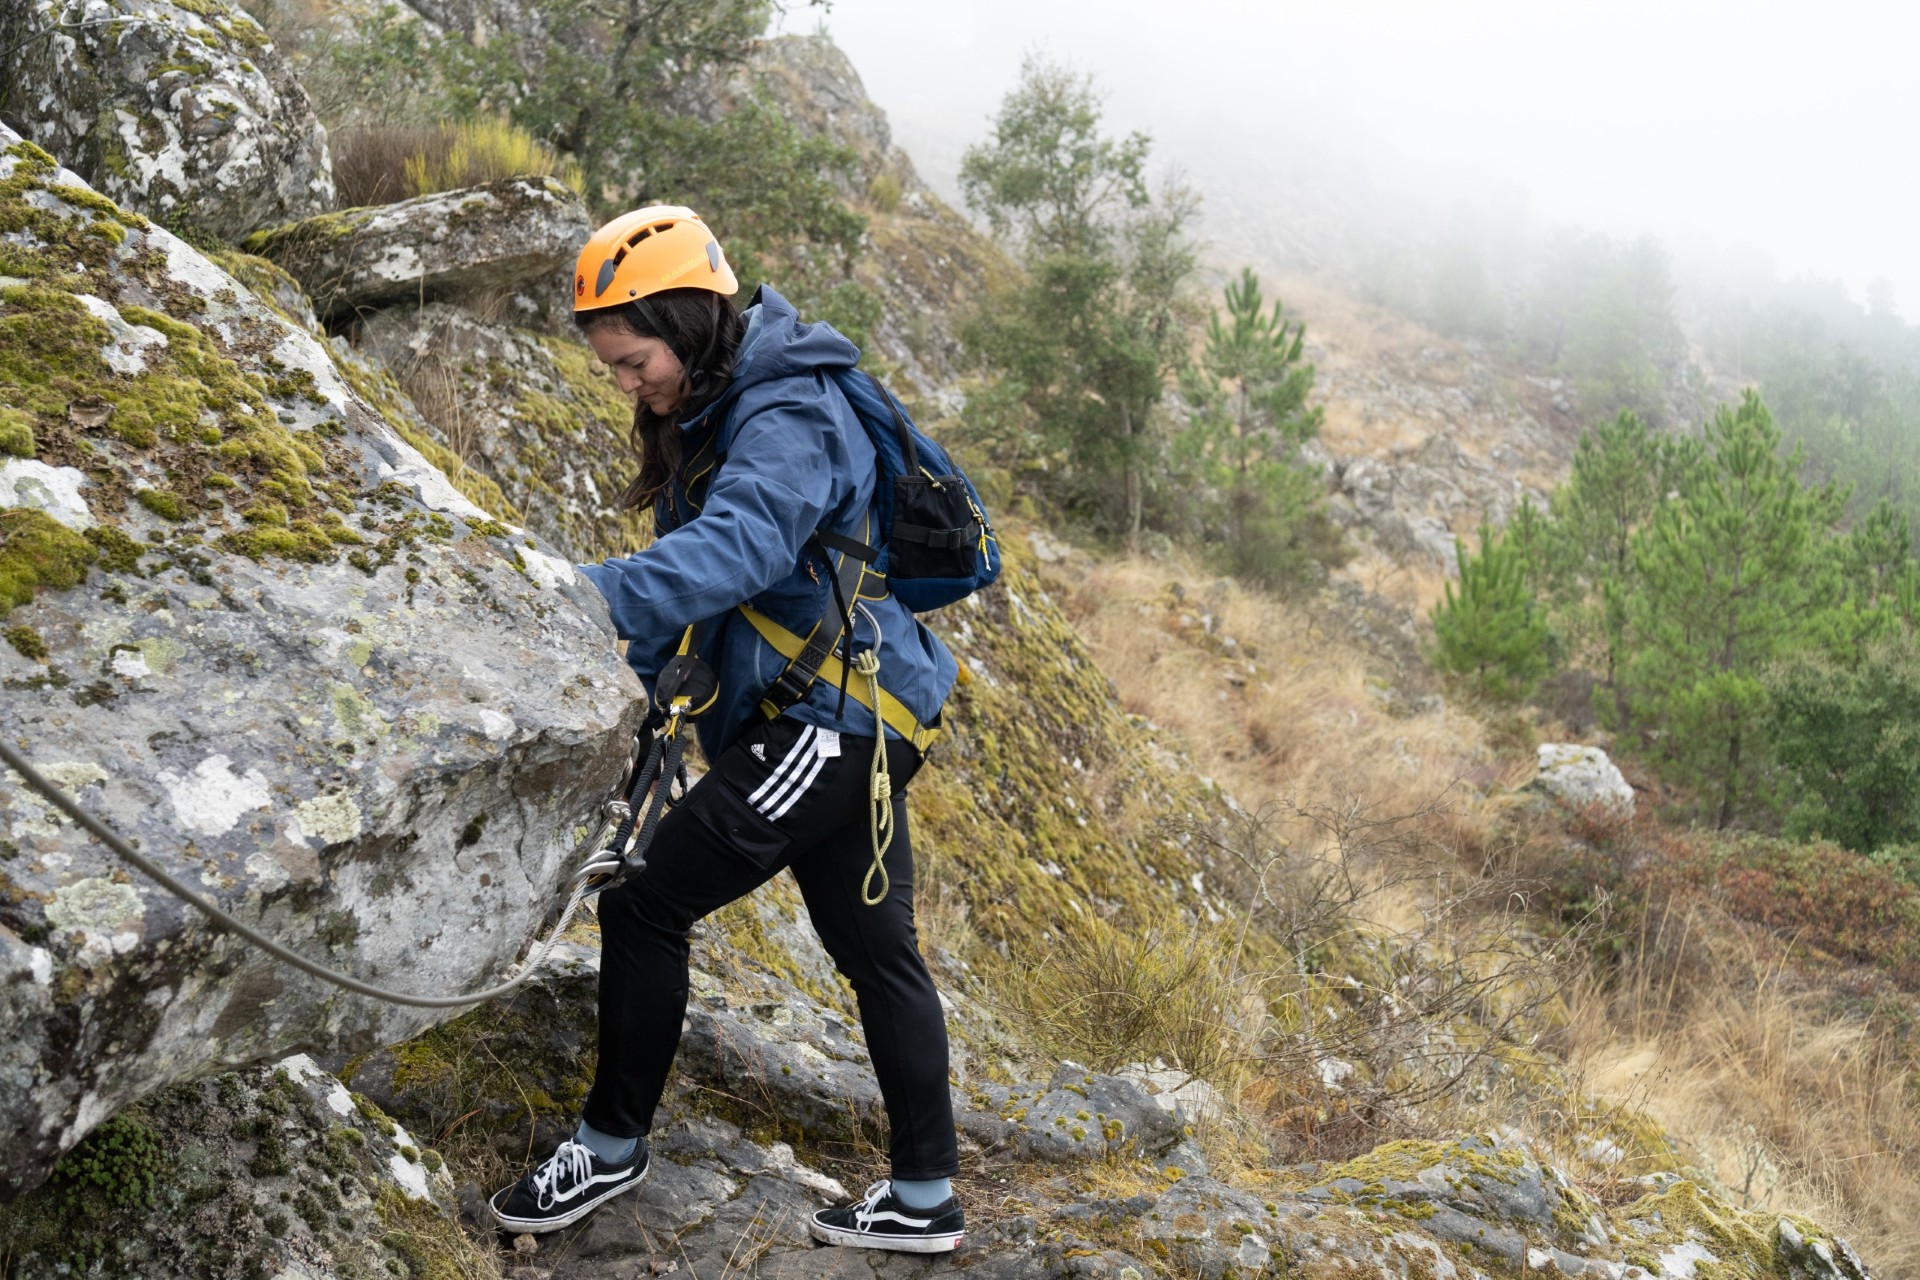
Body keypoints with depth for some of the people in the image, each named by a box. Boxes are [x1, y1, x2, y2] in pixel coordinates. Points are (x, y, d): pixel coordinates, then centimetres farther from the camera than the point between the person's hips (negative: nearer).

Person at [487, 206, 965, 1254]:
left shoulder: (787, 421, -21)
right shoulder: (709, 416, 11)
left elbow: (737, 549, -40)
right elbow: (689, 565, 16)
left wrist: (585, 597, -52)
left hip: (832, 717, -11)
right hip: (846, 713, 11)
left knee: (644, 904, -7)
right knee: (876, 949, 15)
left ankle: (614, 1146, 11)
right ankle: (925, 1196, 26)